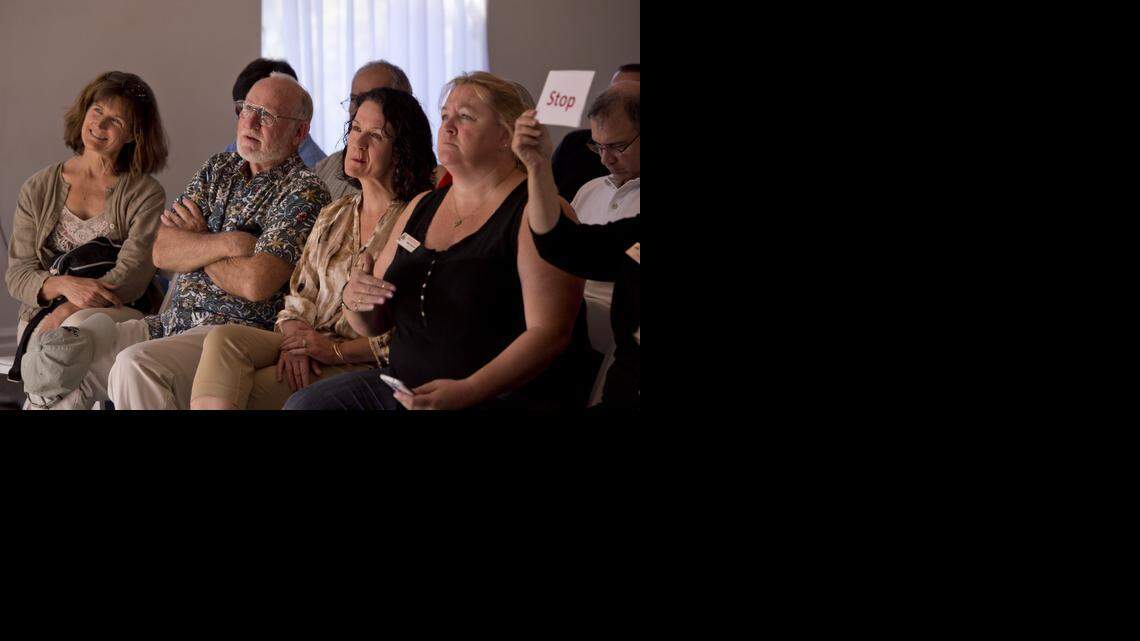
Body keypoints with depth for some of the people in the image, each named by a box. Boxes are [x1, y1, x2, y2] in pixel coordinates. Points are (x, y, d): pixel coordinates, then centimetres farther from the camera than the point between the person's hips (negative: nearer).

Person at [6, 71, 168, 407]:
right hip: (41, 319, 1)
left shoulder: (146, 194, 5)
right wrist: (64, 285, -17)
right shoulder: (39, 189, 14)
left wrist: (69, 310, -25)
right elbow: (16, 275, 7)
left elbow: (133, 274, -9)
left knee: (82, 325, -37)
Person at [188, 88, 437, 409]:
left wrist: (337, 351, -16)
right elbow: (300, 296, 16)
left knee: (243, 392, -28)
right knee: (224, 339, -24)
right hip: (309, 345, 6)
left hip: (364, 366, -6)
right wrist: (294, 337, -7)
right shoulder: (333, 216, 21)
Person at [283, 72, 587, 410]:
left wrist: (466, 392, -25)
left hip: (502, 395, -6)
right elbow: (374, 325, 20)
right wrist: (355, 300, -4)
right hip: (403, 388, 7)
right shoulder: (422, 207, 16)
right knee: (303, 405, -16)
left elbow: (550, 331, -15)